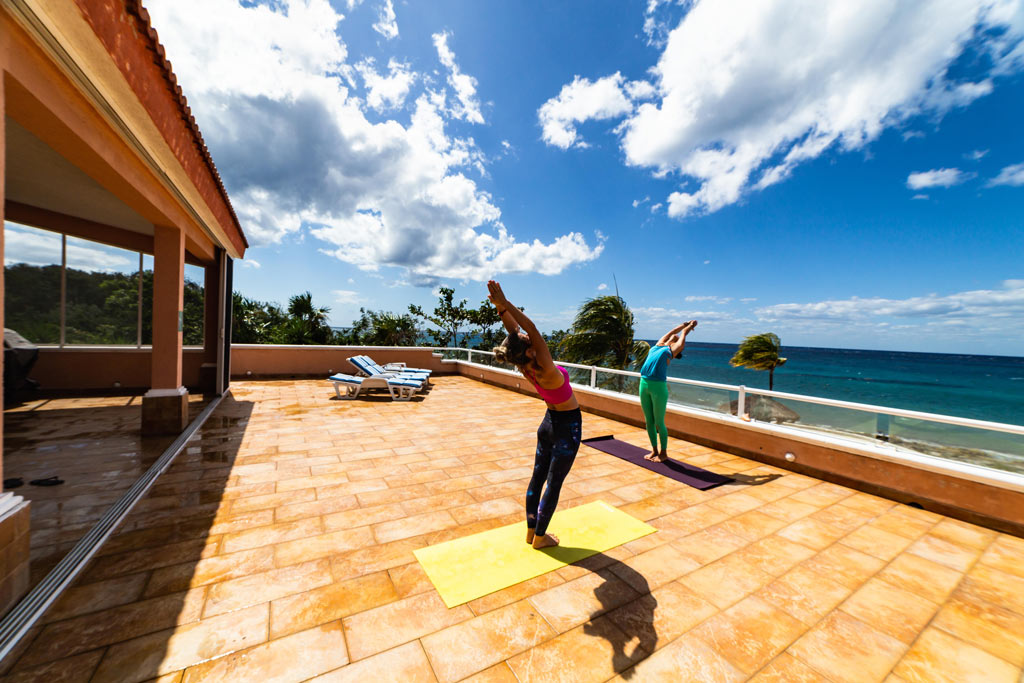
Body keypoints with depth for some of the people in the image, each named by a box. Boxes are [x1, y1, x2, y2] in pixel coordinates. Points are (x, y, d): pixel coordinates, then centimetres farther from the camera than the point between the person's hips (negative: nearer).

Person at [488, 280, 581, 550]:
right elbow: (532, 329, -40)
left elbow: (514, 329, -13)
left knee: (538, 477, 16)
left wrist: (500, 306, -25)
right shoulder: (545, 370, -31)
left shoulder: (525, 367, -14)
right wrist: (504, 305, -43)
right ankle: (540, 537, 24)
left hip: (549, 422, 7)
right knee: (553, 483, 8)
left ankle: (531, 531, 33)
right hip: (567, 427, -6)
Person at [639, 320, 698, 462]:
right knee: (649, 421, 11)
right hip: (644, 384, 5)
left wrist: (690, 326, 40)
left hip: (659, 386, -5)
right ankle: (654, 450, 26)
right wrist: (685, 324, 47)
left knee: (659, 422, 3)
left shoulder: (672, 350, 8)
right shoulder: (658, 345, 20)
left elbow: (683, 334, 23)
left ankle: (663, 453, 19)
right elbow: (672, 331, 33)